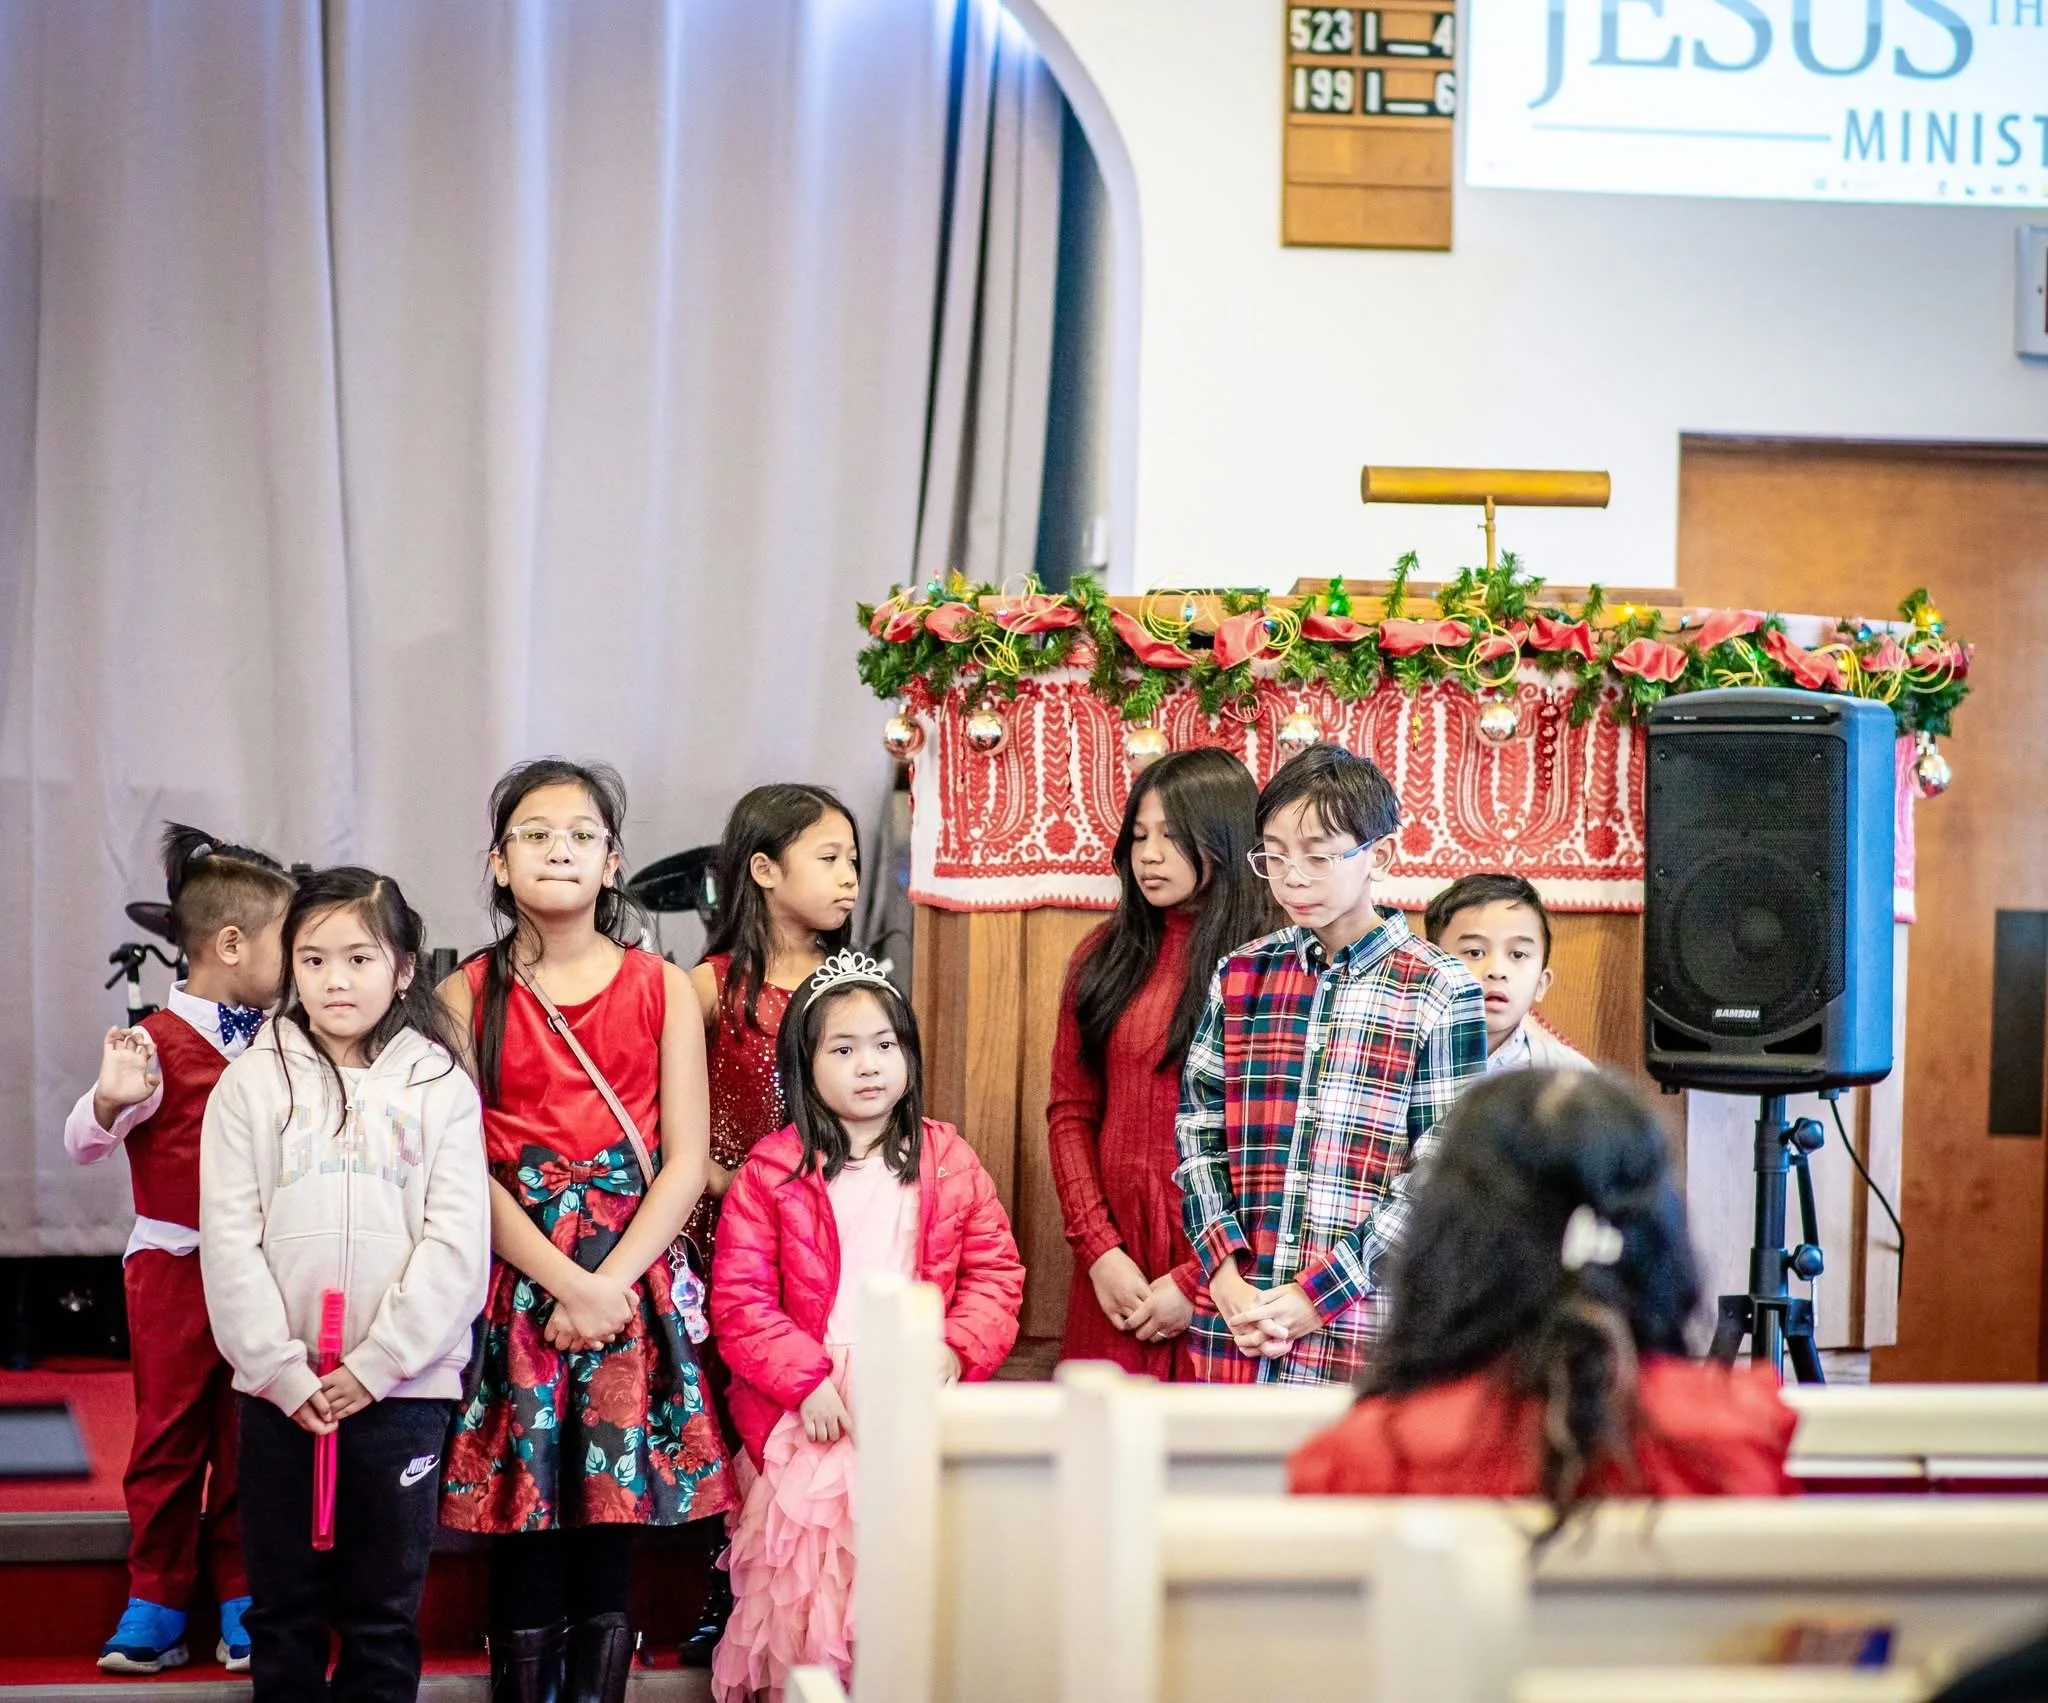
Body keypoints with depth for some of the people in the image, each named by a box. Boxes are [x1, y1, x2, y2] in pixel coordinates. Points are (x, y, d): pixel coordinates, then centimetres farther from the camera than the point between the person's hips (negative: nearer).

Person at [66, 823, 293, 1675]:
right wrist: (112, 1101, -34)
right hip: (174, 1268, -4)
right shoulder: (159, 1043, -12)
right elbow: (82, 1142, -14)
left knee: (249, 1440, 8)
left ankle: (241, 1605, 16)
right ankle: (154, 1610, 12)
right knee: (169, 1436, 3)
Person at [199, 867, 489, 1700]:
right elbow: (229, 1240, -2)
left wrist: (374, 1366, -11)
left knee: (386, 1608, 6)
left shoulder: (439, 1086, 0)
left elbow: (457, 1242, -5)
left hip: (402, 1384, -1)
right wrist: (282, 1370, -9)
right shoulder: (252, 1084, 2)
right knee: (283, 1603, 8)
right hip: (279, 1387, 1)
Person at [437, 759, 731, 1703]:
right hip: (514, 1285, -1)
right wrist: (566, 1284, -12)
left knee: (611, 1521, 2)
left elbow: (685, 1164, 1)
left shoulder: (662, 989, 6)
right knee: (524, 1527, -1)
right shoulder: (469, 996, 4)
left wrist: (608, 1285, -11)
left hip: (631, 1288, 1)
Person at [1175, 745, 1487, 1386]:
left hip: (1363, 1332, -3)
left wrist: (1317, 1295, -12)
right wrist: (1228, 1280, -7)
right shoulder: (1241, 975, 9)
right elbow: (1197, 1132, 7)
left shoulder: (1439, 991, -3)